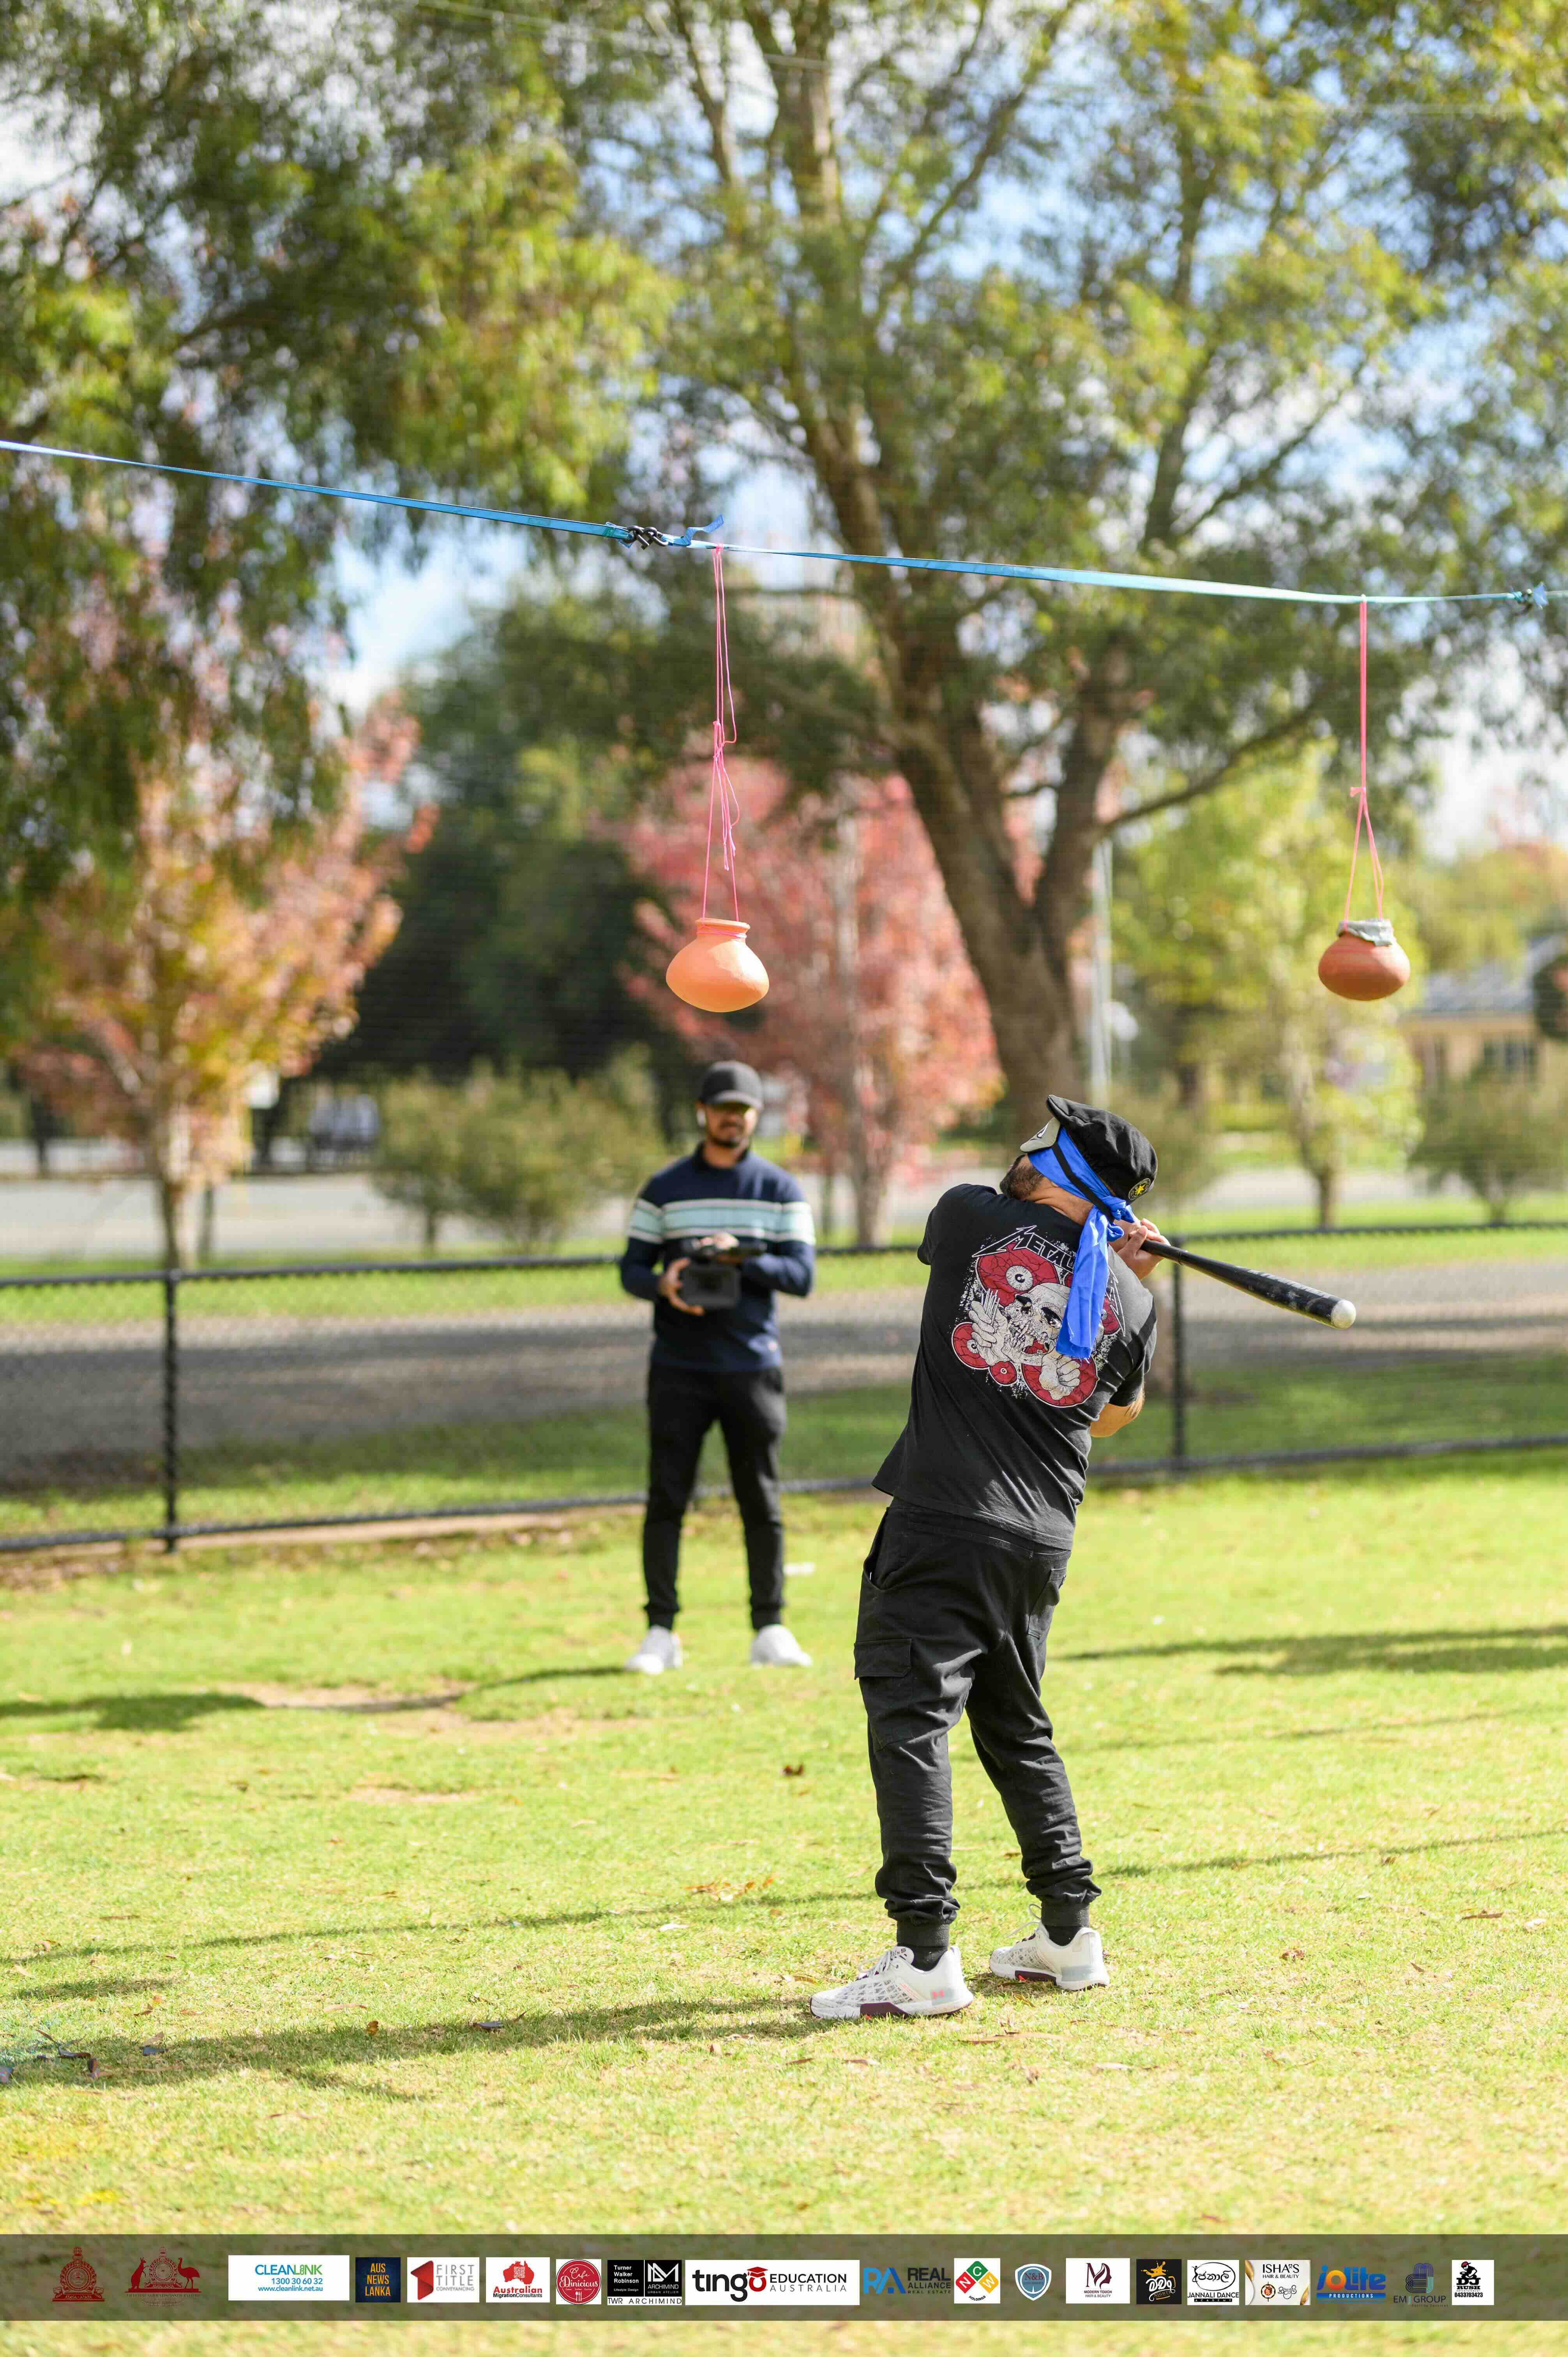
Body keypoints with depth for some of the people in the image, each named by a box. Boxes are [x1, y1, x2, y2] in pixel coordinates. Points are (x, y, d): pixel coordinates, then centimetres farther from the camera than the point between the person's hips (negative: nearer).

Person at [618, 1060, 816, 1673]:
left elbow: (801, 1274, -2)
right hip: (679, 1369, 0)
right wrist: (663, 1284, -18)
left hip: (751, 1367, 0)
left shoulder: (780, 1190, 7)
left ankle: (770, 1630, 9)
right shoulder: (664, 1190, 8)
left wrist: (741, 1257, -20)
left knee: (762, 1502, 1)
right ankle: (661, 1633, 0)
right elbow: (632, 1270, 5)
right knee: (667, 1500, -3)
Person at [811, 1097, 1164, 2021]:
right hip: (1044, 1540, 5)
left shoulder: (973, 1218, -1)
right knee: (1018, 1729, 21)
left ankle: (924, 1955, -17)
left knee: (912, 1720, -8)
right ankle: (1069, 1935, 24)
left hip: (943, 1521, -5)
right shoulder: (1129, 1299, 7)